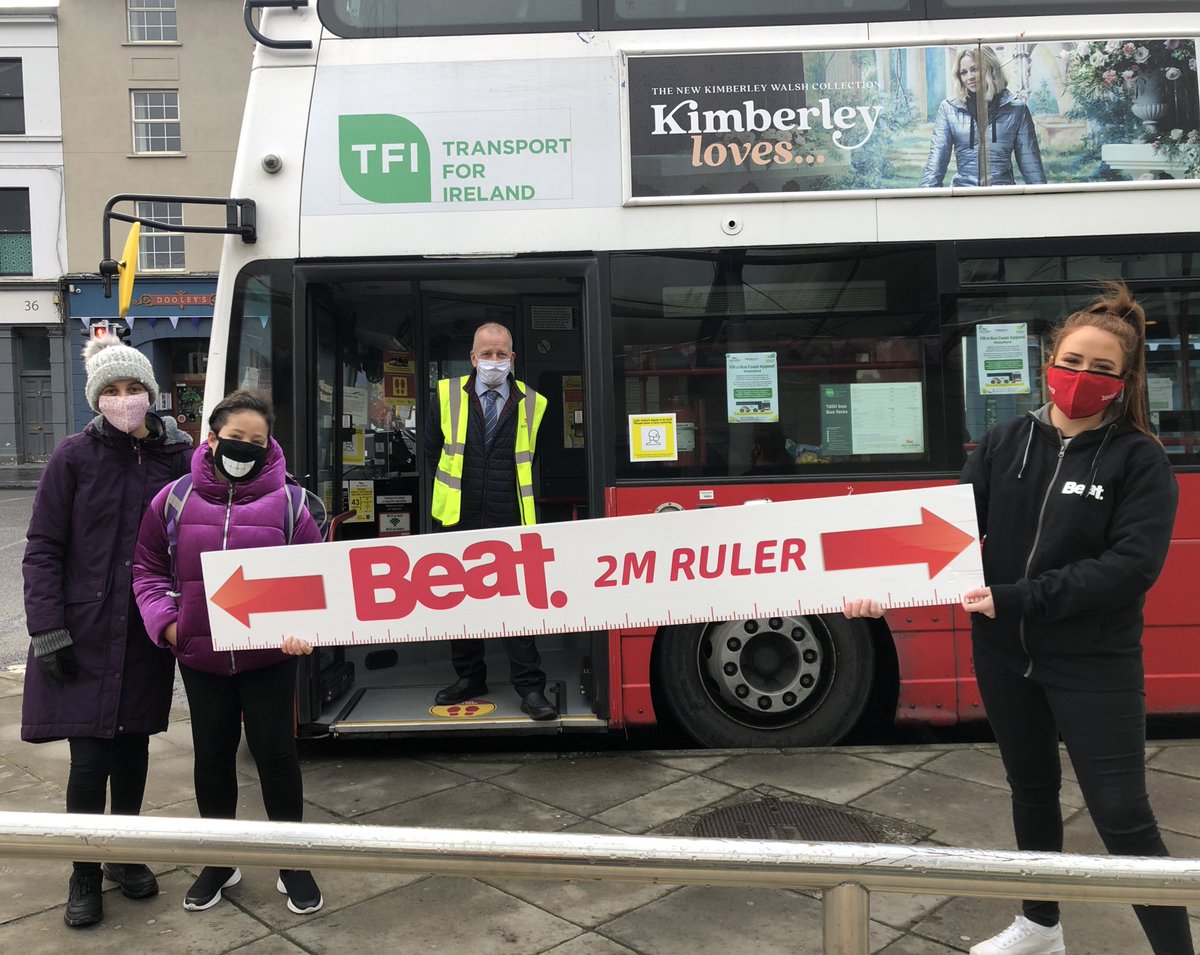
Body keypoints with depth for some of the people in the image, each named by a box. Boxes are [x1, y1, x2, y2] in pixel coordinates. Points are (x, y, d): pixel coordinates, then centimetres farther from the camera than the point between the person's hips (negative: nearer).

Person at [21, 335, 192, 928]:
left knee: (133, 747, 14)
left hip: (147, 634, 2)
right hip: (85, 631, -2)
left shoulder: (176, 457, 0)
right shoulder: (75, 457, -5)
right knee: (90, 758, 1)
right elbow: (42, 548, -4)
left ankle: (125, 857, 33)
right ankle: (84, 877, 20)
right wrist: (47, 630, -10)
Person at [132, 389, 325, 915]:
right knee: (212, 754, 15)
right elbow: (149, 568, 8)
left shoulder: (286, 502, -7)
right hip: (200, 655, 2)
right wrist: (165, 619, -6)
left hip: (269, 655, -2)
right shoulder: (174, 500, -1)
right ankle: (220, 861, 34)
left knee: (276, 753, 5)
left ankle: (293, 864, 23)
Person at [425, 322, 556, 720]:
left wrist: (517, 491, 10)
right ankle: (469, 677, 27)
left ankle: (530, 687, 4)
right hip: (460, 522, 2)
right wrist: (453, 490, 13)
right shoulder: (449, 396, 3)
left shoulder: (532, 404, 2)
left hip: (511, 523, -2)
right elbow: (432, 449, 14)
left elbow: (539, 458, 14)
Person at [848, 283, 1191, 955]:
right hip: (1005, 655, 4)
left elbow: (1133, 565, -20)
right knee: (1032, 788, 20)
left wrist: (1017, 599, -26)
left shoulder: (1139, 460, -9)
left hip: (1094, 663, -4)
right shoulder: (1005, 445, 1)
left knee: (1122, 814, 0)